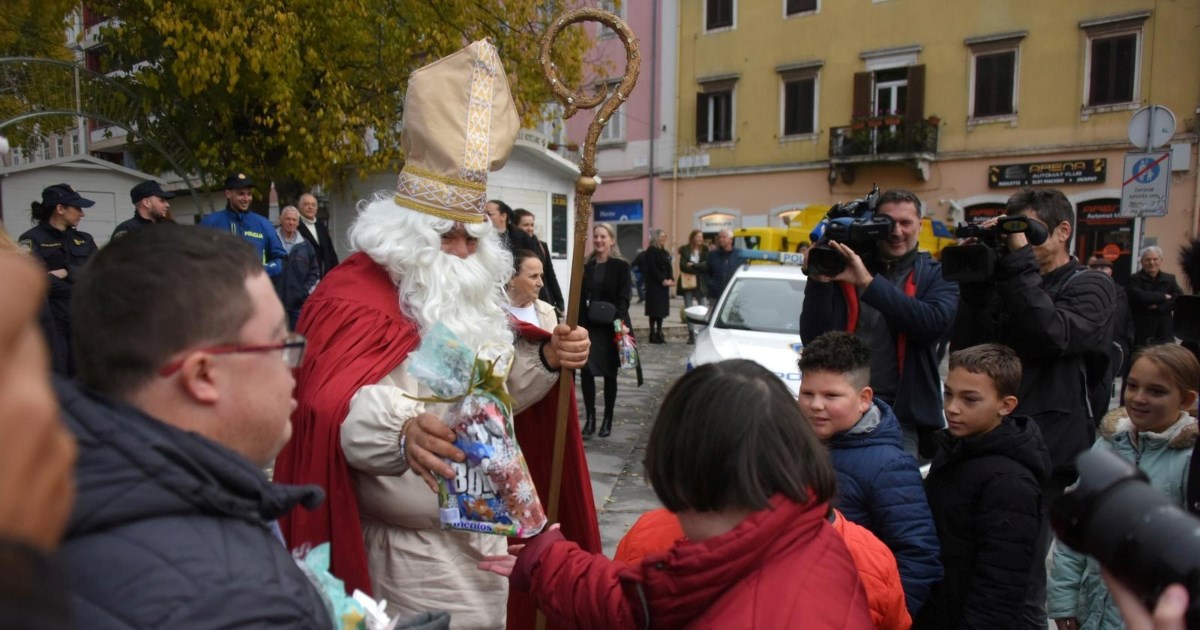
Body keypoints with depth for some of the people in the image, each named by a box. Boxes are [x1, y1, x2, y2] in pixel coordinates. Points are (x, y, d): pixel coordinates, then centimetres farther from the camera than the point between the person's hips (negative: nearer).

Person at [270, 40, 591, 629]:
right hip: (410, 552, -7)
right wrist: (402, 436, -55)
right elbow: (338, 413, -34)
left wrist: (545, 361, -1)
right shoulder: (353, 297, -18)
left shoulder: (471, 293, 7)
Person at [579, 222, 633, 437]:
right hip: (588, 325, 3)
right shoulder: (586, 266, 8)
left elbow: (623, 298, -9)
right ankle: (590, 418, 7)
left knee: (609, 374, 6)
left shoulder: (621, 266, -2)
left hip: (611, 327, -3)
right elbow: (581, 297, 8)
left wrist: (621, 321, -24)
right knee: (586, 371, -4)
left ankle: (607, 419, 17)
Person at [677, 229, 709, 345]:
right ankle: (691, 335, 5)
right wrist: (699, 267, -11)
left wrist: (692, 265, -11)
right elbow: (683, 266, -7)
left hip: (700, 284, -1)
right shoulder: (685, 250, 3)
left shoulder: (705, 250, 3)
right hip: (687, 283, 1)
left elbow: (706, 266, -7)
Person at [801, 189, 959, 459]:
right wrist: (818, 281, -14)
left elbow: (936, 323, -16)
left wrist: (868, 282, -21)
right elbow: (812, 338, 1)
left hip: (902, 416, -1)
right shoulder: (844, 268, 8)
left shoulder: (936, 275, 7)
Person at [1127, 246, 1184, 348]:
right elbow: (1139, 297, -18)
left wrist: (1158, 306, -13)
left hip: (1165, 332, 4)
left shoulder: (1169, 279, 12)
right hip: (1141, 333, -4)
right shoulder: (1134, 279, 0)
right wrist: (1164, 297, -7)